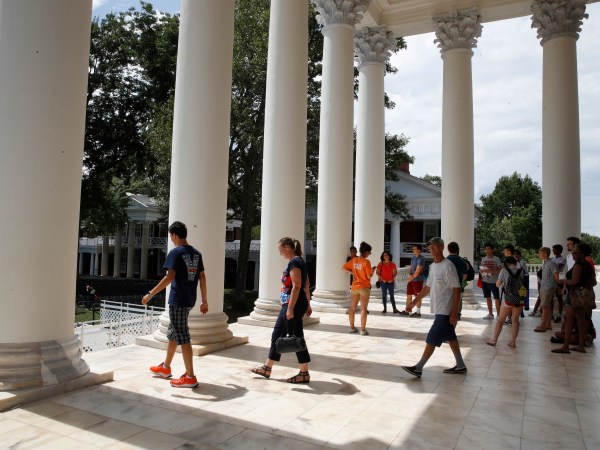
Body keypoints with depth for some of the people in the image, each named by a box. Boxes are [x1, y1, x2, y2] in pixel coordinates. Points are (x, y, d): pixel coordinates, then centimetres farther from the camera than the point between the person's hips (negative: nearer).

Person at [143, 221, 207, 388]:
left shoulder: (176, 252, -11)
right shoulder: (196, 253, 11)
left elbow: (170, 277, -21)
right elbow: (202, 278, 10)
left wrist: (150, 294, -17)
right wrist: (204, 301, 14)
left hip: (178, 301, -8)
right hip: (189, 300, 8)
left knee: (182, 337, -4)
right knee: (172, 333, 21)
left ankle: (190, 377, 0)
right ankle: (165, 368, 35)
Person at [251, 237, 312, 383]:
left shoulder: (294, 262, -16)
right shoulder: (298, 261, 14)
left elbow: (296, 286, -22)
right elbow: (306, 286, 17)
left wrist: (290, 309, -23)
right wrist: (307, 305, 21)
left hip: (293, 305, -11)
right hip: (289, 305, 11)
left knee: (296, 338, -1)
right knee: (277, 335, 15)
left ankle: (304, 374, 10)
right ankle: (267, 368, 26)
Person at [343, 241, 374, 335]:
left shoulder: (354, 260, 2)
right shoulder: (366, 262, -16)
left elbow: (344, 267, 9)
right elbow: (369, 276, -17)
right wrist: (372, 271, 2)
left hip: (355, 286, 6)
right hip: (364, 287, -5)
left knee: (352, 307, 14)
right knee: (363, 309, -1)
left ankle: (352, 327, 22)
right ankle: (363, 330, 0)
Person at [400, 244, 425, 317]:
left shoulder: (421, 259, -13)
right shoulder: (413, 258, 13)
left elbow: (417, 271, -16)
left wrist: (412, 277, -7)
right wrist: (409, 275, -5)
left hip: (418, 280, -8)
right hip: (411, 279, 8)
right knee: (408, 295, 12)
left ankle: (418, 312, 5)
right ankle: (406, 310, 20)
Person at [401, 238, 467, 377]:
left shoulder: (448, 266, -16)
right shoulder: (432, 266, 10)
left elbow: (456, 289, -17)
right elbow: (428, 287, 18)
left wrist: (454, 313, -20)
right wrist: (414, 301, 14)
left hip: (446, 311, -9)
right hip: (439, 309, 9)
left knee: (432, 339, -5)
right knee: (450, 337, 17)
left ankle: (418, 368, 0)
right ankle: (460, 366, 29)